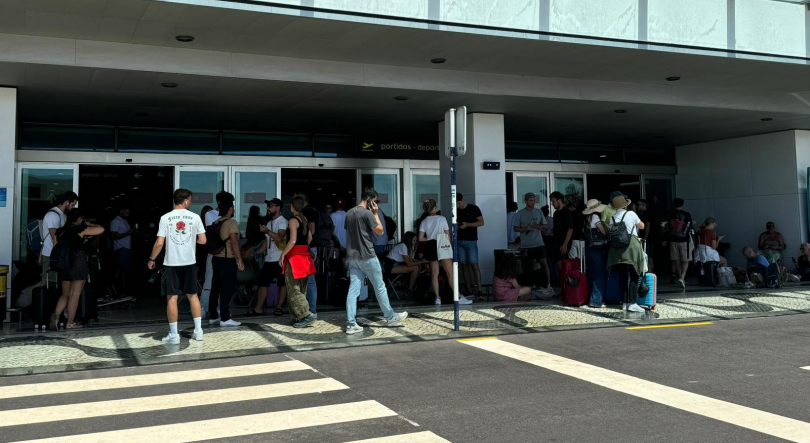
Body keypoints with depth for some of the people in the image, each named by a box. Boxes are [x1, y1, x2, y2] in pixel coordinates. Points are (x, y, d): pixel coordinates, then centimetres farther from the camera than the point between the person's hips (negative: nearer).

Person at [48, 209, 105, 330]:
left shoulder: (60, 231, 9)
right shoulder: (80, 229, -8)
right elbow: (101, 229, -7)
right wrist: (88, 224, 6)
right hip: (78, 262, -6)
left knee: (65, 294, 12)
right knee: (75, 294, 0)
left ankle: (56, 315, -11)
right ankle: (70, 323, 2)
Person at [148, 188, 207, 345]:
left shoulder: (166, 217, -5)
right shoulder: (195, 217, -2)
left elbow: (159, 243, -8)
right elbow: (203, 240, 0)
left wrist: (152, 259, 5)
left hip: (171, 262, -2)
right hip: (189, 262, 2)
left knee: (172, 297, 3)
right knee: (193, 295, 13)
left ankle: (174, 335, 4)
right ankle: (198, 331, 15)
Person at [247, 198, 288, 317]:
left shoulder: (282, 221, -7)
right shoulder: (270, 222, 19)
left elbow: (279, 237, -22)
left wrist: (267, 231, -31)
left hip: (280, 259, -8)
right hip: (269, 259, 8)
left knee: (282, 283, 1)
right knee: (263, 282, 5)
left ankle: (278, 307, 5)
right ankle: (258, 308, 7)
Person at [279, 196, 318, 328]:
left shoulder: (293, 221, -12)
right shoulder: (305, 220, 11)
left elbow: (293, 240, -19)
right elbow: (309, 238, 14)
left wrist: (283, 254, -13)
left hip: (294, 256, -8)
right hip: (304, 256, 8)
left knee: (293, 289, -5)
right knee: (301, 288, 12)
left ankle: (307, 314, -12)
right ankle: (300, 317, 15)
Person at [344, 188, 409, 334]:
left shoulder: (349, 213, 11)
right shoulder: (367, 213, -13)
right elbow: (379, 231, -8)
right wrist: (376, 213, -1)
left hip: (353, 257, 7)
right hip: (367, 256, -7)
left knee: (353, 290, 2)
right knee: (380, 288, 7)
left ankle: (350, 324, -2)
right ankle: (390, 317, 20)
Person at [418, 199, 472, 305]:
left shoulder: (424, 222, 5)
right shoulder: (442, 219, -4)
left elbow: (420, 239, 0)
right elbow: (447, 235, -3)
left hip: (430, 247, 4)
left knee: (434, 274, 7)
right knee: (450, 273, -5)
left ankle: (437, 298, 5)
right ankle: (459, 297, -8)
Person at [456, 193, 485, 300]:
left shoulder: (473, 208, -2)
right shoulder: (457, 211, 13)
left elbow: (481, 222, -7)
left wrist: (467, 224, -17)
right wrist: (456, 227, 1)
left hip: (471, 241, -5)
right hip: (460, 241, 5)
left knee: (474, 265, -12)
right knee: (464, 265, 3)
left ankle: (479, 291, -14)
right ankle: (469, 291, 7)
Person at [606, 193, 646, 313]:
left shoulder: (612, 218, 6)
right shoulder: (631, 214, -1)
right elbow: (642, 226, 13)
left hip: (617, 248, 4)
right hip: (631, 246, -4)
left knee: (622, 276, 10)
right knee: (634, 276, -2)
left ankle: (625, 302, 13)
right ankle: (632, 303, -7)